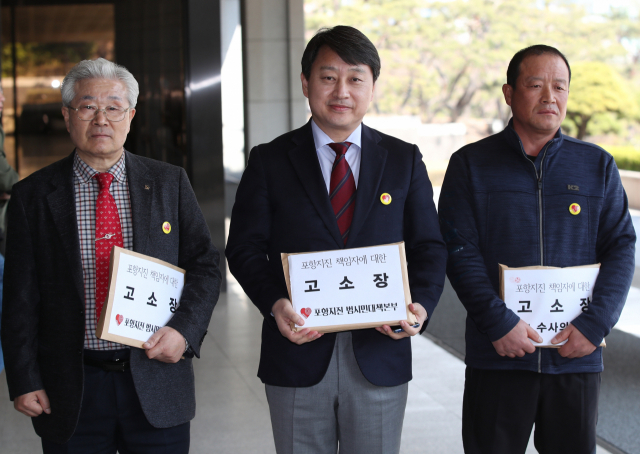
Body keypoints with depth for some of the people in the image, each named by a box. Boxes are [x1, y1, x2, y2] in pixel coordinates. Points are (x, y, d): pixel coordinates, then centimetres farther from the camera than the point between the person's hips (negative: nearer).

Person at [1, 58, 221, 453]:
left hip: (157, 381, 1)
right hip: (70, 394, -1)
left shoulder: (169, 183, 5)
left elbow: (205, 265, 5)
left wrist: (185, 329, -11)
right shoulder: (34, 195, 2)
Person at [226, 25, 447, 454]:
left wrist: (422, 305, -14)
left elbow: (429, 247, 6)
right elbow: (245, 248, 0)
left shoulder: (405, 160, 7)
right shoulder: (270, 161, 3)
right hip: (298, 351, -1)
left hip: (380, 352, 1)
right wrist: (275, 304, -19)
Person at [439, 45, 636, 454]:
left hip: (578, 356, 2)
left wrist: (596, 324, -9)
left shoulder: (598, 166, 9)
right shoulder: (471, 164, 4)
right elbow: (459, 251, -4)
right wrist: (499, 323, -14)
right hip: (498, 357, -2)